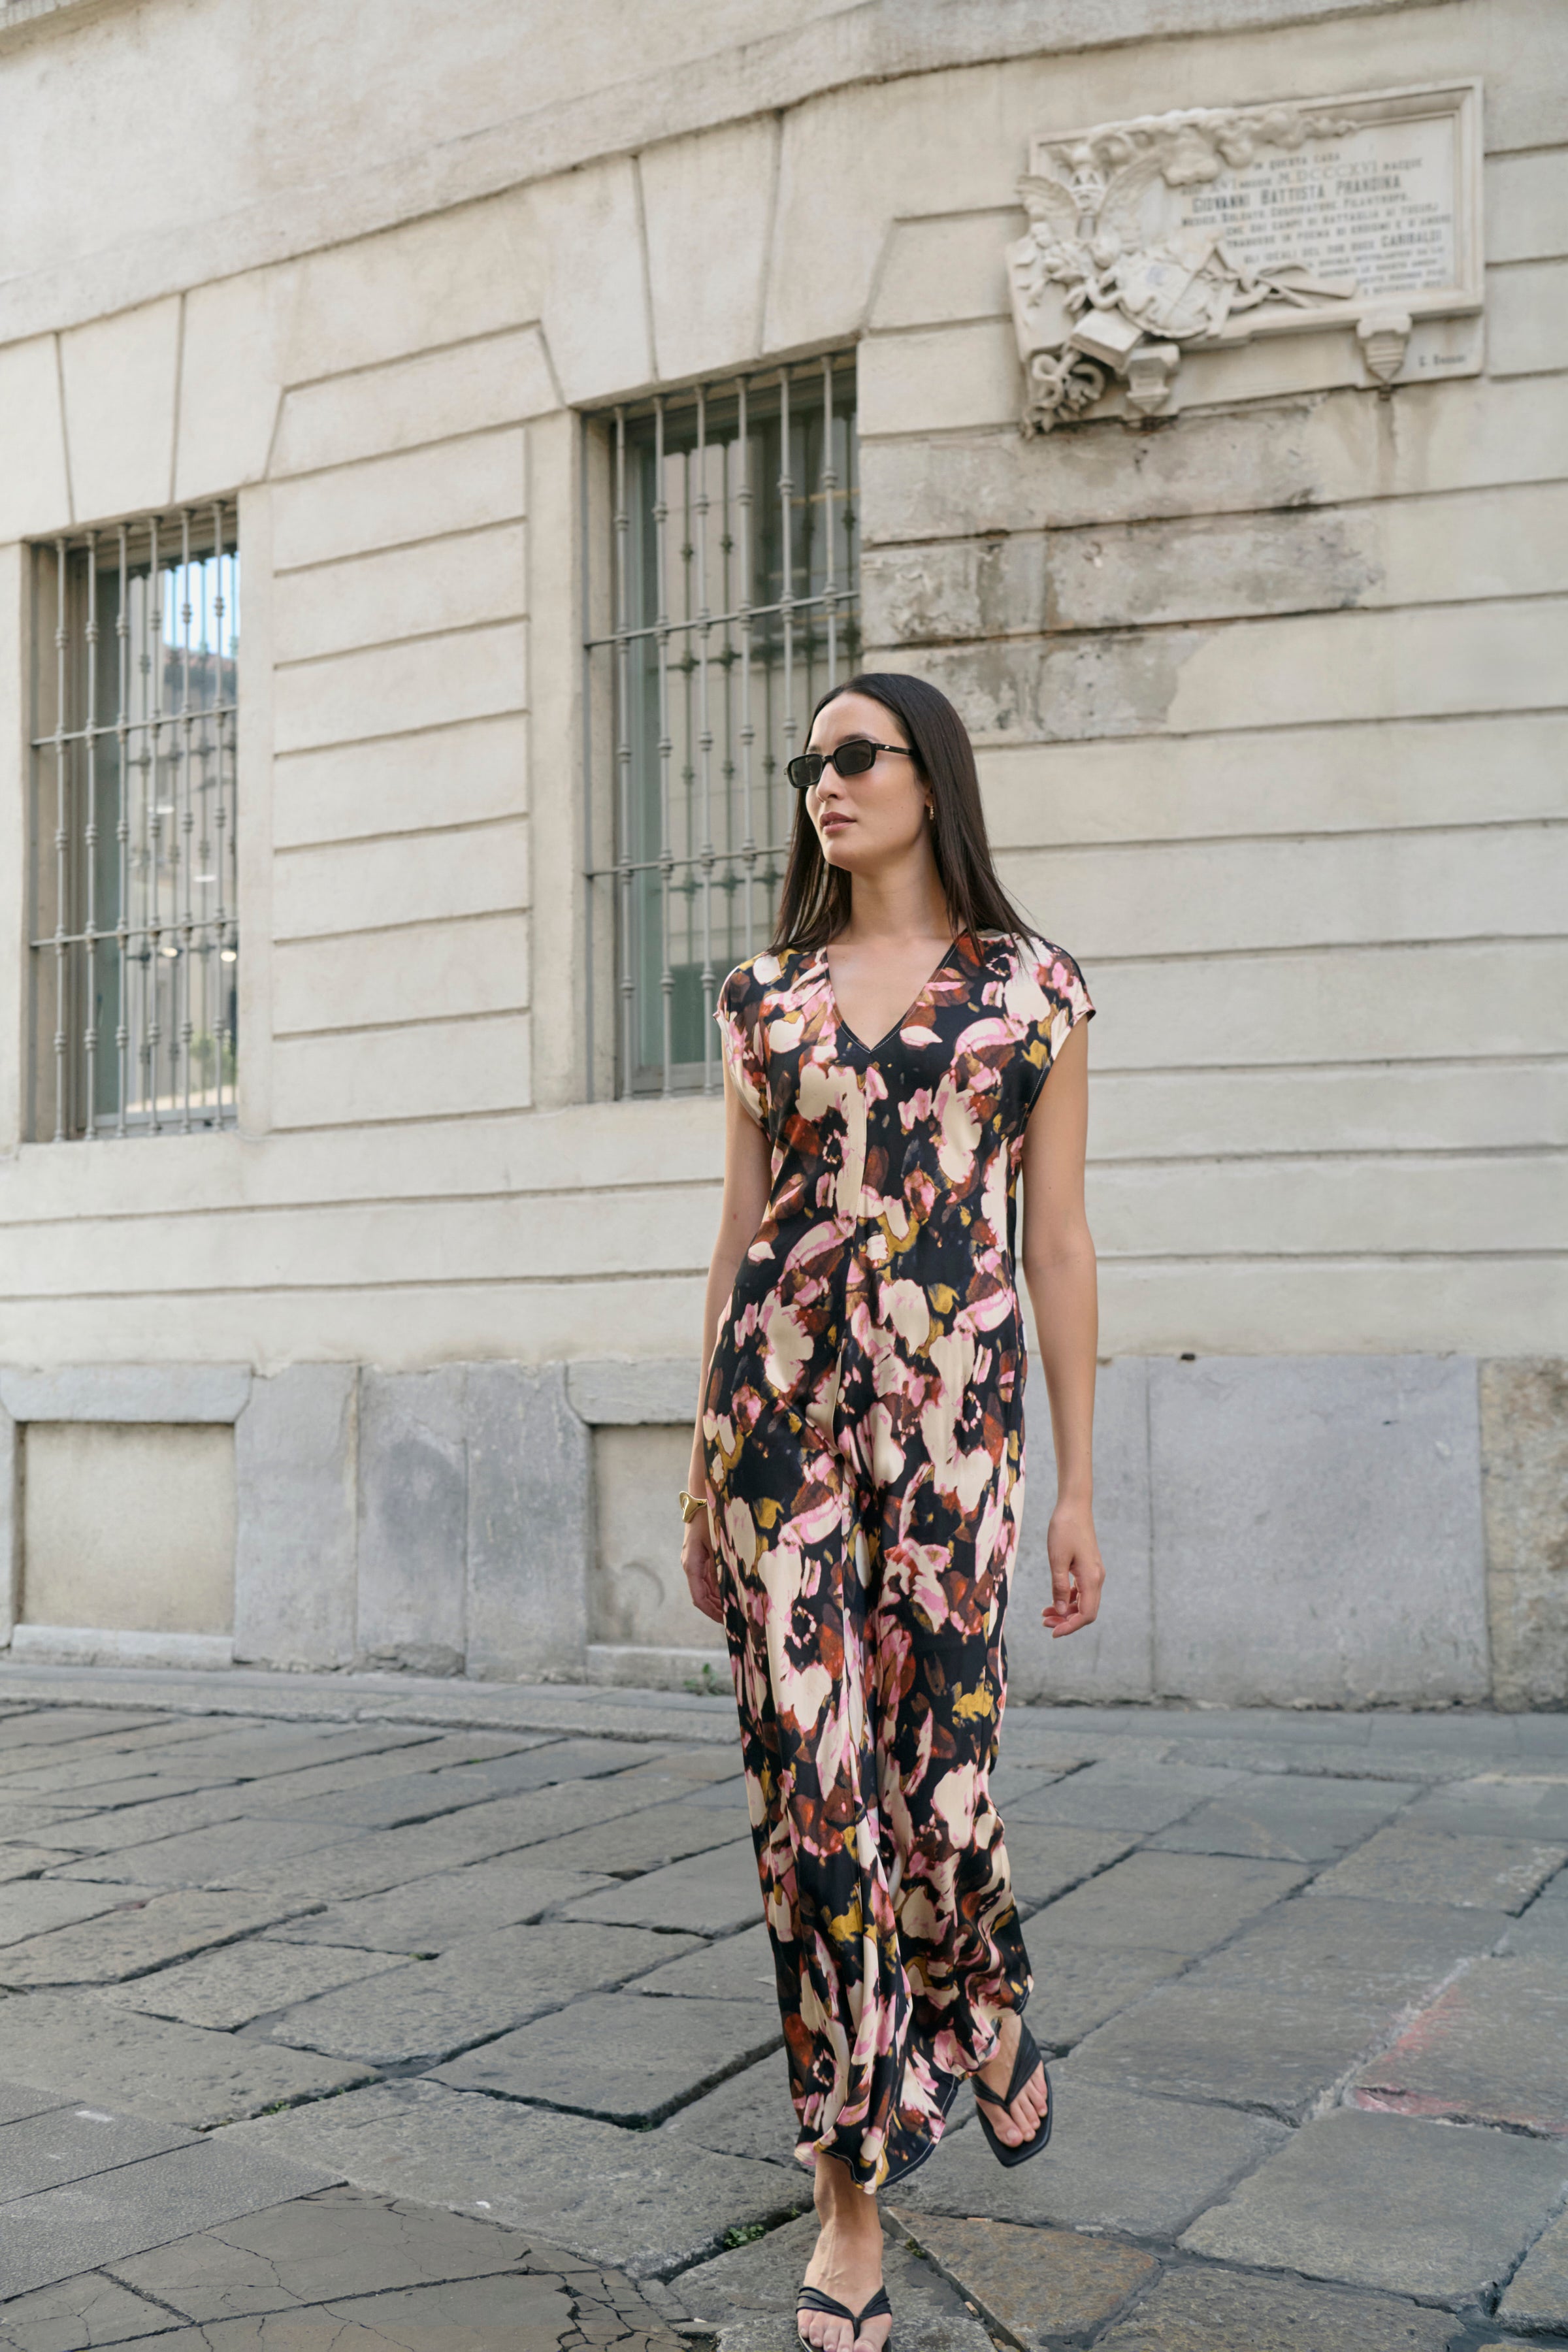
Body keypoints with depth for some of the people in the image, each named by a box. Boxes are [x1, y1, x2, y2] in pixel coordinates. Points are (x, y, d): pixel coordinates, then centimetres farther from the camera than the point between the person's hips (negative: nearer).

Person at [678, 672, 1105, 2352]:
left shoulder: (1033, 987, 6)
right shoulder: (763, 996, 12)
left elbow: (1057, 1244, 5)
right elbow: (738, 1238, 13)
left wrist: (1077, 1487, 2)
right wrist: (701, 1474, 11)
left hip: (950, 1414, -2)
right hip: (778, 1406, 2)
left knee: (933, 1774, -1)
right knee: (809, 1782, 0)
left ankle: (982, 2012, 37)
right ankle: (849, 2188, 14)